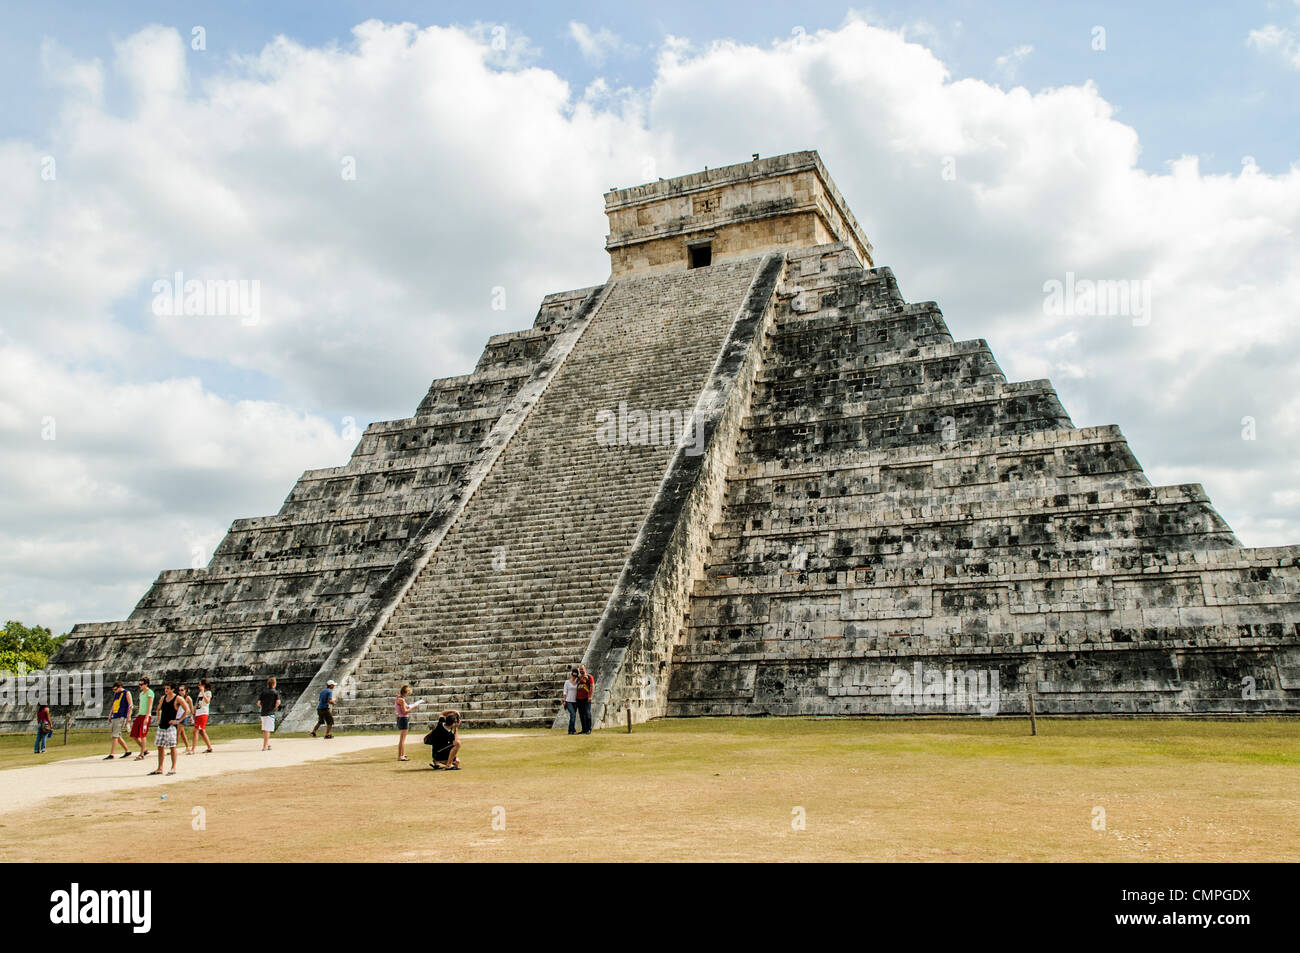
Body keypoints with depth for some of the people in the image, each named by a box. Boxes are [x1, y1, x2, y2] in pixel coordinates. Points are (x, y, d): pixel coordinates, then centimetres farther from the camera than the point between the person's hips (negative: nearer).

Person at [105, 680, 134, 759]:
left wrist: (129, 716, -16)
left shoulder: (126, 693, -4)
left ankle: (111, 754, -13)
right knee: (117, 736, 10)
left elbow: (130, 705, -9)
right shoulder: (116, 694, 18)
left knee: (115, 736, -12)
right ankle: (127, 751, 19)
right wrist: (110, 715, 18)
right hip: (114, 717, 8)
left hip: (121, 717, -8)